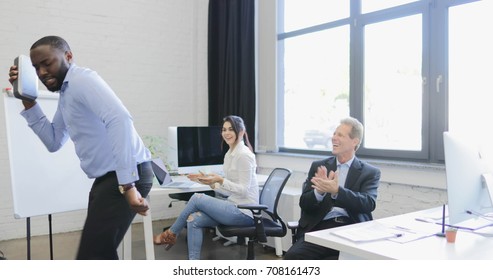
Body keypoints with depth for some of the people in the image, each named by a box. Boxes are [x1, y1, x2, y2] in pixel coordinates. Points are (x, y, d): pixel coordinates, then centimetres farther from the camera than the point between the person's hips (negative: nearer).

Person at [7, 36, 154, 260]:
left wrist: (127, 184, -31)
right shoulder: (65, 94, 20)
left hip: (125, 176, -10)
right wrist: (28, 101, 14)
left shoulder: (82, 80, -11)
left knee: (91, 258, -11)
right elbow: (54, 142, 23)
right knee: (101, 256, 18)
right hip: (108, 178, 10)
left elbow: (119, 119, -28)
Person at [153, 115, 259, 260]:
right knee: (193, 220, -9)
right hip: (234, 207, 8)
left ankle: (171, 234, 9)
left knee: (197, 198, -13)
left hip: (243, 212, -8)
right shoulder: (229, 154, 14)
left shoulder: (243, 155, -15)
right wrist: (210, 182, 3)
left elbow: (243, 190, -18)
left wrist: (221, 180, -28)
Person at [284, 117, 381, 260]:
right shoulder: (318, 167, 15)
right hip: (320, 227, 2)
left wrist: (336, 191, -24)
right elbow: (304, 203, 7)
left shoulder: (370, 172, 10)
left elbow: (369, 204, -8)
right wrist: (319, 191, -16)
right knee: (293, 256, -25)